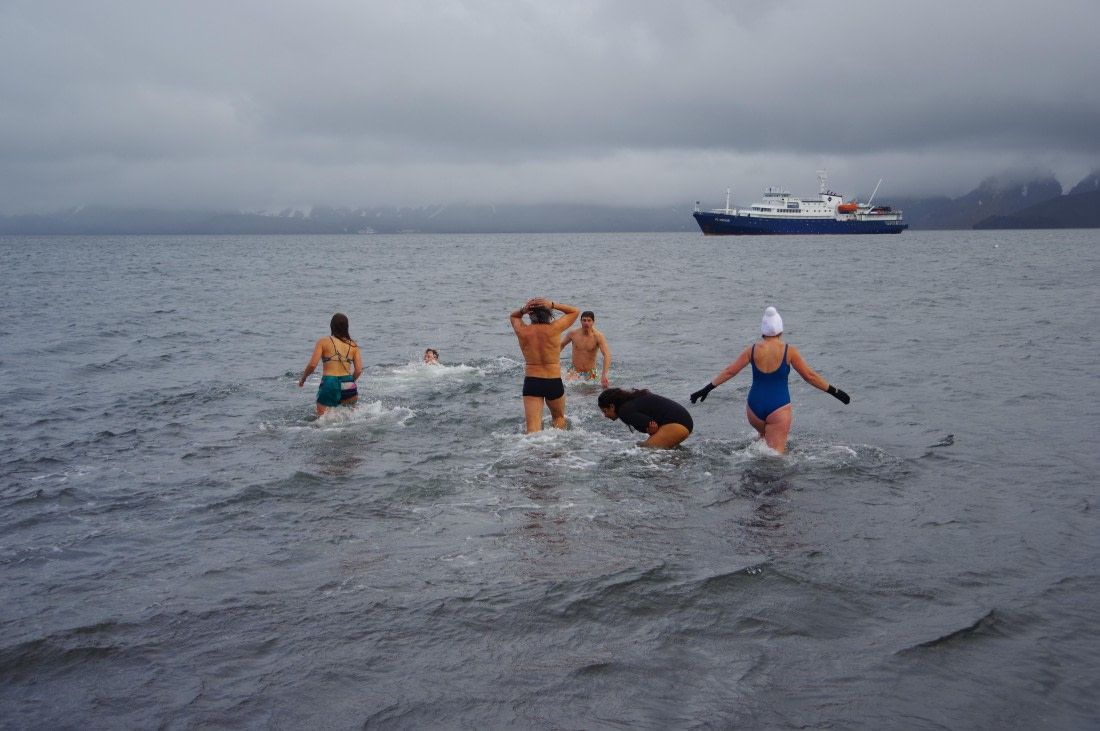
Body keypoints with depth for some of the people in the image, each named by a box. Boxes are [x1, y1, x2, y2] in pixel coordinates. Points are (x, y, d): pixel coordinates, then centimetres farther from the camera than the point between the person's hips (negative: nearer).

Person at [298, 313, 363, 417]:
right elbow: (359, 370, 5)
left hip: (329, 384, -3)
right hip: (348, 385, 3)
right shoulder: (353, 345, 10)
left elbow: (312, 365, -5)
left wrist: (303, 379, 12)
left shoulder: (323, 342, 2)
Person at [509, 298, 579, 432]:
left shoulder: (522, 331, -3)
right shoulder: (554, 329, -10)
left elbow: (512, 316, 22)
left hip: (531, 382, 1)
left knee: (533, 428, -5)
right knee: (559, 418, 24)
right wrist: (553, 305, -3)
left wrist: (522, 310, 1)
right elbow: (574, 311, 6)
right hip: (554, 382, -1)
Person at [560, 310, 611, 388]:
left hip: (590, 373, 0)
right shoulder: (573, 333, -9)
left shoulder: (598, 336, -16)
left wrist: (604, 375, -37)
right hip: (574, 371, 0)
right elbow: (561, 345, 11)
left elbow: (607, 355, -25)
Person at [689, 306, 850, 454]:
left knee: (765, 435, 34)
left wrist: (707, 389, 11)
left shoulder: (753, 349, 2)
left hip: (755, 406, 3)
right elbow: (809, 376, -1)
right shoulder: (788, 351, -4)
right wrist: (834, 391, 8)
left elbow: (729, 371, 3)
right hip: (778, 408, -3)